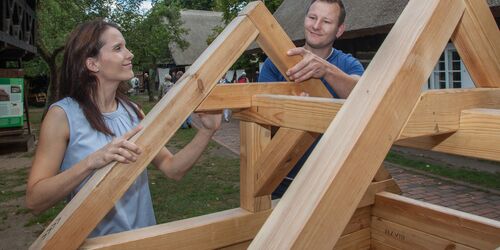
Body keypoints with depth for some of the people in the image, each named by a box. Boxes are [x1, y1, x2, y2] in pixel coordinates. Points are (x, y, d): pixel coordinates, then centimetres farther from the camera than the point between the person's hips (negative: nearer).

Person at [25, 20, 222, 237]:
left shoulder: (132, 110, -2)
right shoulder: (63, 114, -16)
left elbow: (173, 169, -4)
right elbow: (34, 200, -19)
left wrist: (206, 131, -17)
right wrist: (92, 161, -32)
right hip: (95, 240, -5)